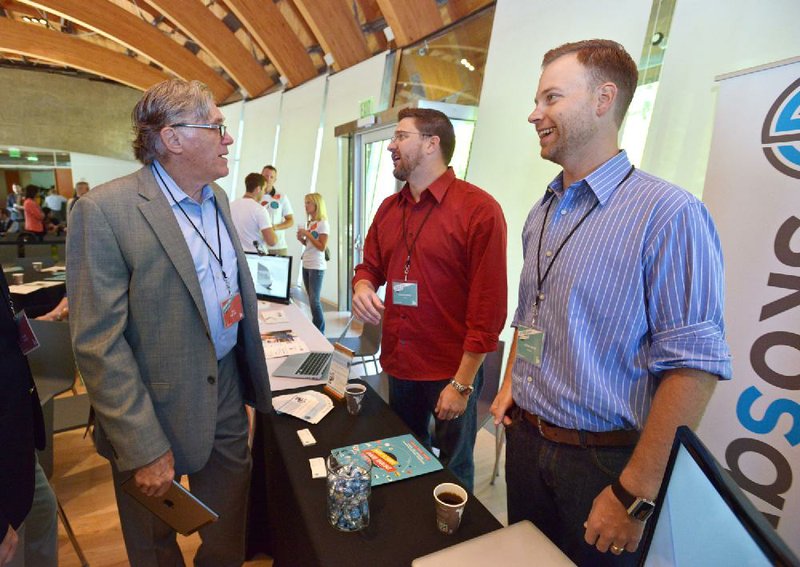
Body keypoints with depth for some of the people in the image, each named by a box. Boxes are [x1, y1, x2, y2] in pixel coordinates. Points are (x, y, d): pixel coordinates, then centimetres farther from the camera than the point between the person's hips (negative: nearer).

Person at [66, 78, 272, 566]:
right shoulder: (105, 210, -18)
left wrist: (254, 379, 11)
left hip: (227, 392, 6)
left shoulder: (218, 198, 4)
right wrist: (144, 448, -18)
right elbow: (99, 343, -19)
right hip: (158, 412, -5)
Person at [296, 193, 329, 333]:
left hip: (316, 267, -8)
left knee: (315, 300, -8)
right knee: (311, 299, 11)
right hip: (306, 265, 8)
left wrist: (308, 234, -18)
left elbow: (322, 247, -16)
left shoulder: (323, 223, -10)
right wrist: (301, 239, 2)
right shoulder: (309, 223, 13)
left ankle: (320, 332, 0)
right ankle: (315, 328, 20)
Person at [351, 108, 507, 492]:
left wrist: (462, 383, -15)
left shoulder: (478, 209, -14)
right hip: (398, 366, 6)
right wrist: (362, 287, -8)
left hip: (451, 373, -6)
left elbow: (488, 306, -15)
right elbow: (370, 265, 17)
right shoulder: (389, 208, 6)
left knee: (453, 472, 16)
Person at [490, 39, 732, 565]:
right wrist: (511, 385, 8)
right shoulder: (541, 215, 6)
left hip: (603, 459, -6)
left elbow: (694, 367, -22)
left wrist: (635, 496, -20)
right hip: (525, 439, 7)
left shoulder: (668, 214, -18)